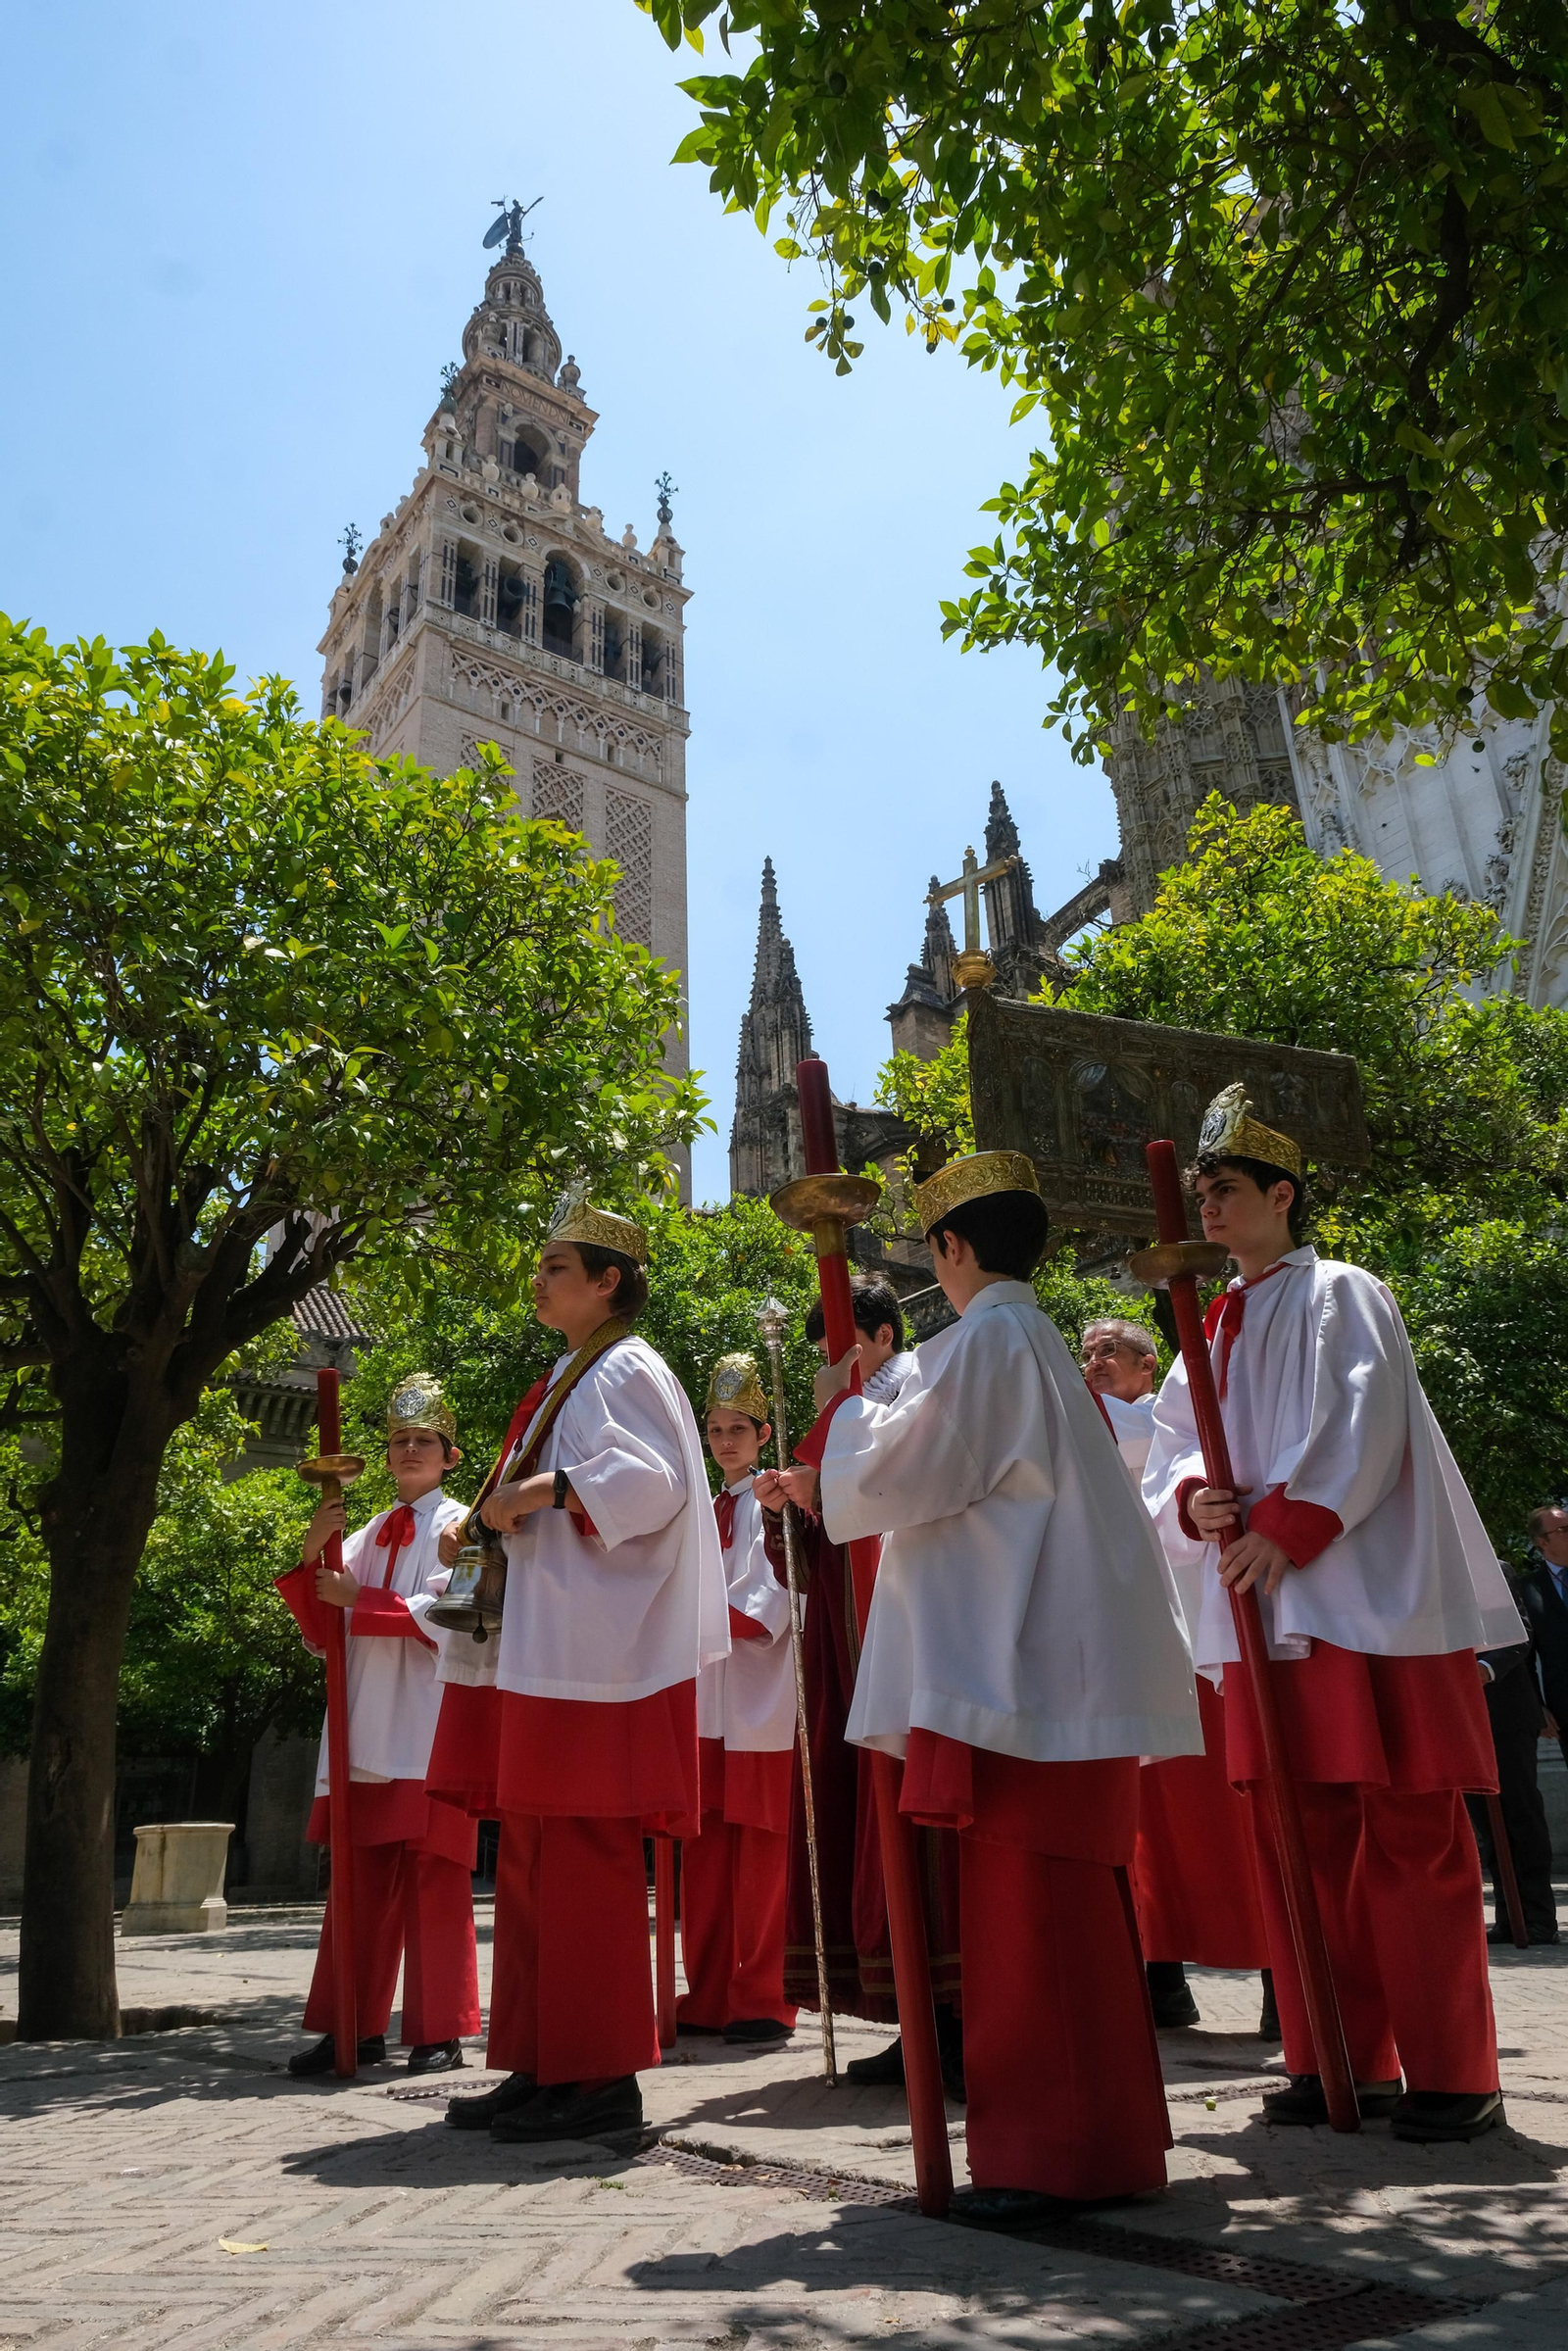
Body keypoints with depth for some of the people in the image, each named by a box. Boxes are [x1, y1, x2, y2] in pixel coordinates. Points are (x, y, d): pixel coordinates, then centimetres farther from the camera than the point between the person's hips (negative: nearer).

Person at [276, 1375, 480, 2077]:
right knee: (361, 1880, 7)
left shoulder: (456, 1526, 2)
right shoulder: (370, 1534, 17)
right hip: (366, 1725, 5)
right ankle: (357, 2027, 16)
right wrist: (313, 1557, -5)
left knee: (431, 1876, -2)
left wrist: (355, 1599, -9)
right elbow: (323, 1632, 10)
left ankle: (440, 2031, 6)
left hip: (428, 1724, -5)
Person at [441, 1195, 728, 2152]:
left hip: (603, 1657, -10)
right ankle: (546, 2066, 22)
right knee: (536, 1860, 13)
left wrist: (548, 1489, -23)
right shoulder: (578, 1375, 20)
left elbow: (651, 1481, -22)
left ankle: (602, 2081, 5)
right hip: (558, 1653, 10)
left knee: (586, 1860, -5)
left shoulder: (626, 1371, -8)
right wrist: (511, 1515, 13)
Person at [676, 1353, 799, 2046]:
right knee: (705, 1855, 8)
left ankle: (764, 2001, 7)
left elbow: (770, 1602, -11)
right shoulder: (707, 1512, 18)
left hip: (762, 1701, -6)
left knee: (761, 1858, -1)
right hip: (706, 1700, 6)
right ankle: (709, 1997, 17)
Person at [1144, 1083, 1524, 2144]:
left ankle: (1452, 2072, 10)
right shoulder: (1217, 1327, 18)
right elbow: (1171, 1451, 14)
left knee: (1408, 1837, -2)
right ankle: (1342, 2060, 20)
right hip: (1269, 1615, 7)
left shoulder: (1339, 1296, -2)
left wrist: (1285, 1528, -21)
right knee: (1298, 1838, 8)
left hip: (1373, 1606, -7)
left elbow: (1358, 1434, -15)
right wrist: (1195, 1502, -6)